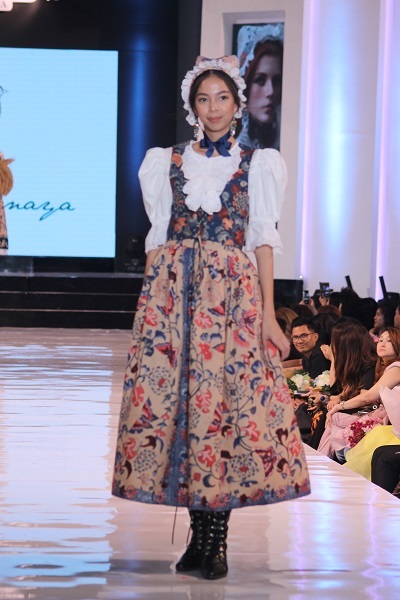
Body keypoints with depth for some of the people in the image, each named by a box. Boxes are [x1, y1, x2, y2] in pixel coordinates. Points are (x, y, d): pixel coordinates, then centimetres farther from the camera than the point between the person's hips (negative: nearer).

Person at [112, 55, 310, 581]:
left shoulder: (256, 164, 9)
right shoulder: (168, 162, 15)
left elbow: (263, 240, 3)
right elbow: (158, 238, 12)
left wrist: (268, 313, -6)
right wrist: (152, 302, 3)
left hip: (232, 291, -2)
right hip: (171, 291, 2)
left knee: (225, 397, -8)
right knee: (176, 396, -3)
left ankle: (216, 542, -1)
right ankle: (199, 537, 7)